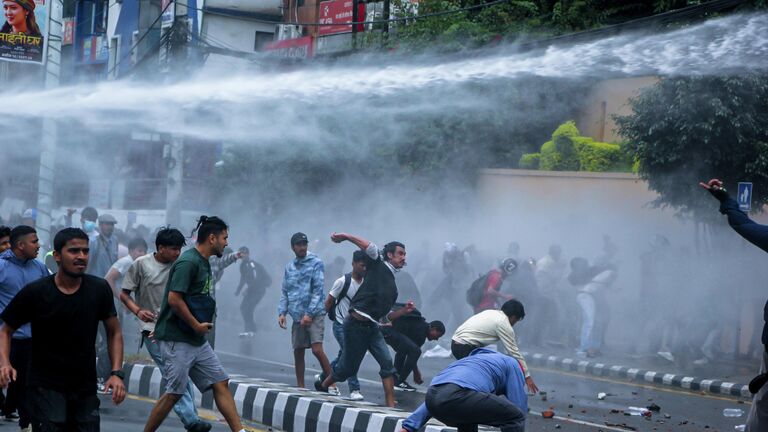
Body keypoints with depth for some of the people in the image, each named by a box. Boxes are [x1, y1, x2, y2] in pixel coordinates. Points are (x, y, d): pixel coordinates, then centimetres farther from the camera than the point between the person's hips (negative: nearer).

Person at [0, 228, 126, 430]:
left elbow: (114, 333, 8)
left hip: (86, 391, 3)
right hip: (46, 389, -3)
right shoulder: (35, 292, -8)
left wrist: (116, 373, -5)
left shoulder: (99, 289, -1)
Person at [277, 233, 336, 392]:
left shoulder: (316, 263, -2)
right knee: (298, 352, 6)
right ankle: (300, 388, 16)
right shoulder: (289, 267, 14)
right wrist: (282, 312, 2)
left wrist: (309, 314, -15)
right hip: (297, 316, 5)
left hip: (314, 314, -5)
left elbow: (318, 290, -8)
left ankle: (332, 385, -8)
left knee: (317, 349, -15)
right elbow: (285, 292, 17)